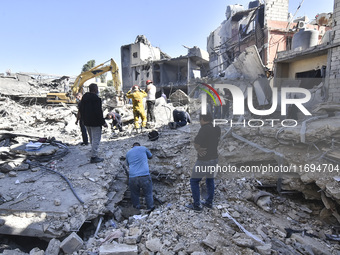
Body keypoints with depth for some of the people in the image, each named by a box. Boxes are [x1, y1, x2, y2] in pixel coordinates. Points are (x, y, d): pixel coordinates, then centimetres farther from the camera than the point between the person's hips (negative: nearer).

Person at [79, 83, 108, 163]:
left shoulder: (84, 97, 8)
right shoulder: (96, 98, -20)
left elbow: (80, 109, 16)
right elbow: (98, 112, -23)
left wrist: (84, 118, 24)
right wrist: (103, 122, -16)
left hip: (87, 122, 9)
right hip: (95, 122, -9)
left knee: (92, 138, 25)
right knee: (96, 139, -4)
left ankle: (93, 150, 43)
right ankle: (94, 157, -3)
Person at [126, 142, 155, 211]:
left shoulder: (128, 153, 18)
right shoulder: (143, 148, 10)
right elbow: (150, 156, 27)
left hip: (132, 177, 2)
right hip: (145, 176, -2)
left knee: (134, 194, 18)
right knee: (148, 194, 13)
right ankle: (150, 209, 20)